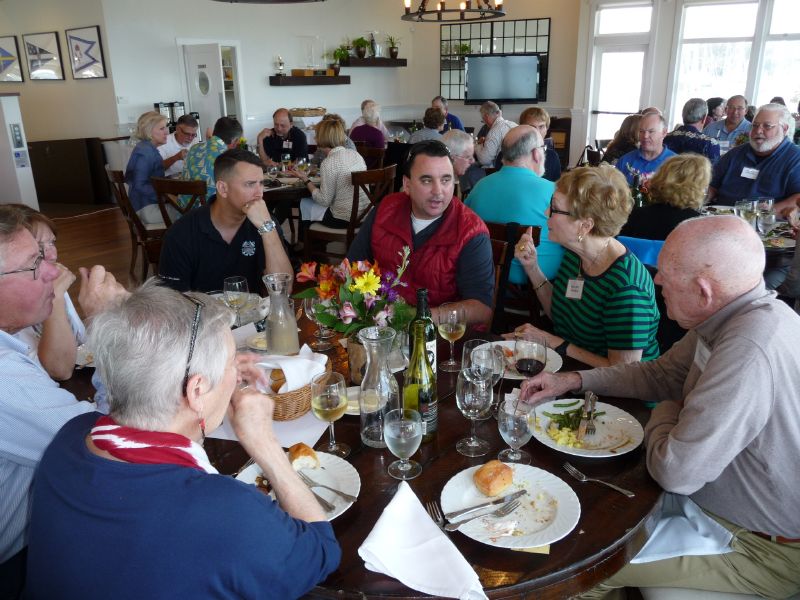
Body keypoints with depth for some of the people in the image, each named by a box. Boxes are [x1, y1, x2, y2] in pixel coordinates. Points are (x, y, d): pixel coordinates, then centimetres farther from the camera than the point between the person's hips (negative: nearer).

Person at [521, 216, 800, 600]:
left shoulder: (749, 353, -37)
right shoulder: (731, 316, -5)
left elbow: (675, 472, -32)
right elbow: (661, 373, 9)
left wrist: (665, 412, -11)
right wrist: (572, 380, 0)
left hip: (764, 550, -8)